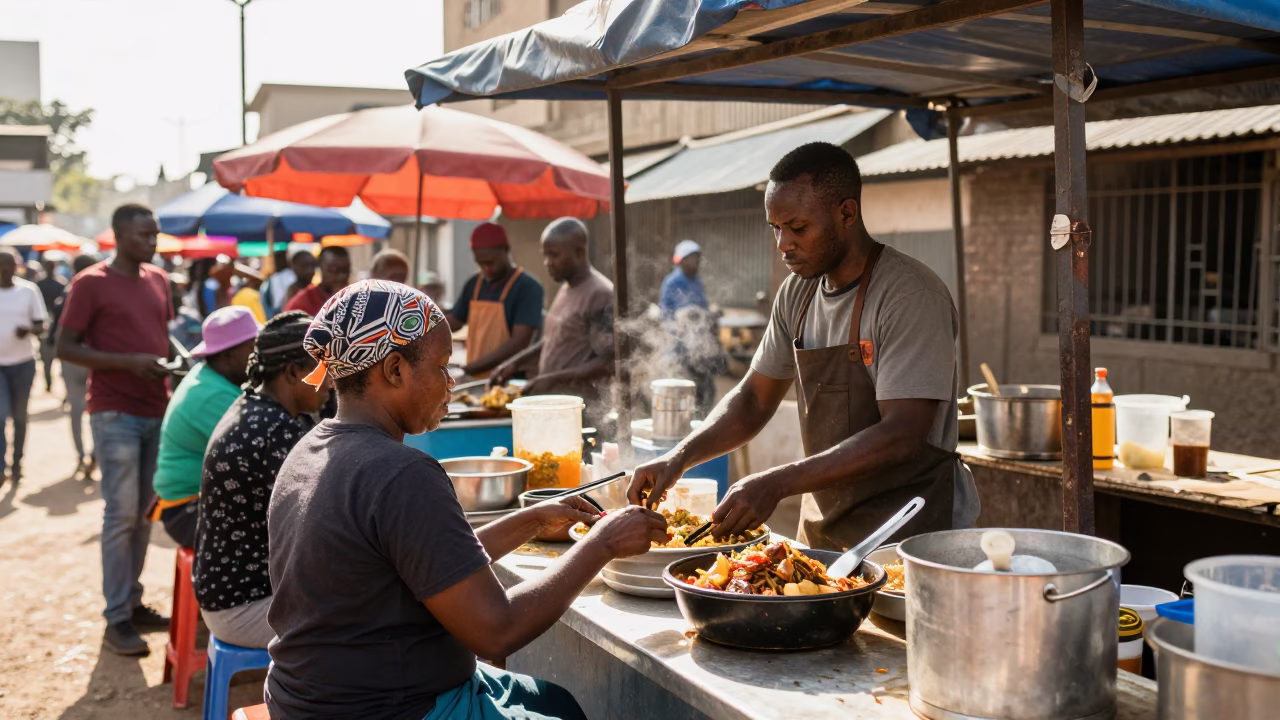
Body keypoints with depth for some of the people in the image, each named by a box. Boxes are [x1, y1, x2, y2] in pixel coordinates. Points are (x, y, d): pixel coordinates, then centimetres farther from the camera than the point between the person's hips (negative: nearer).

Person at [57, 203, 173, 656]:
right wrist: (129, 362, -19)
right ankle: (116, 619, 3)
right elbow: (65, 348, -9)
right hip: (115, 414, -6)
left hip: (157, 410, 6)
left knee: (145, 513, 10)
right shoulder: (90, 284, -7)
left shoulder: (158, 279, 11)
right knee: (121, 515, -5)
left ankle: (133, 602, 21)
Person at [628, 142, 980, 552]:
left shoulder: (911, 295, -20)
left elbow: (901, 437, -27)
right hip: (822, 526, 6)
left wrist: (776, 484, -31)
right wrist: (679, 458, -6)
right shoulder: (798, 294, 3)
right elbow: (754, 400, 10)